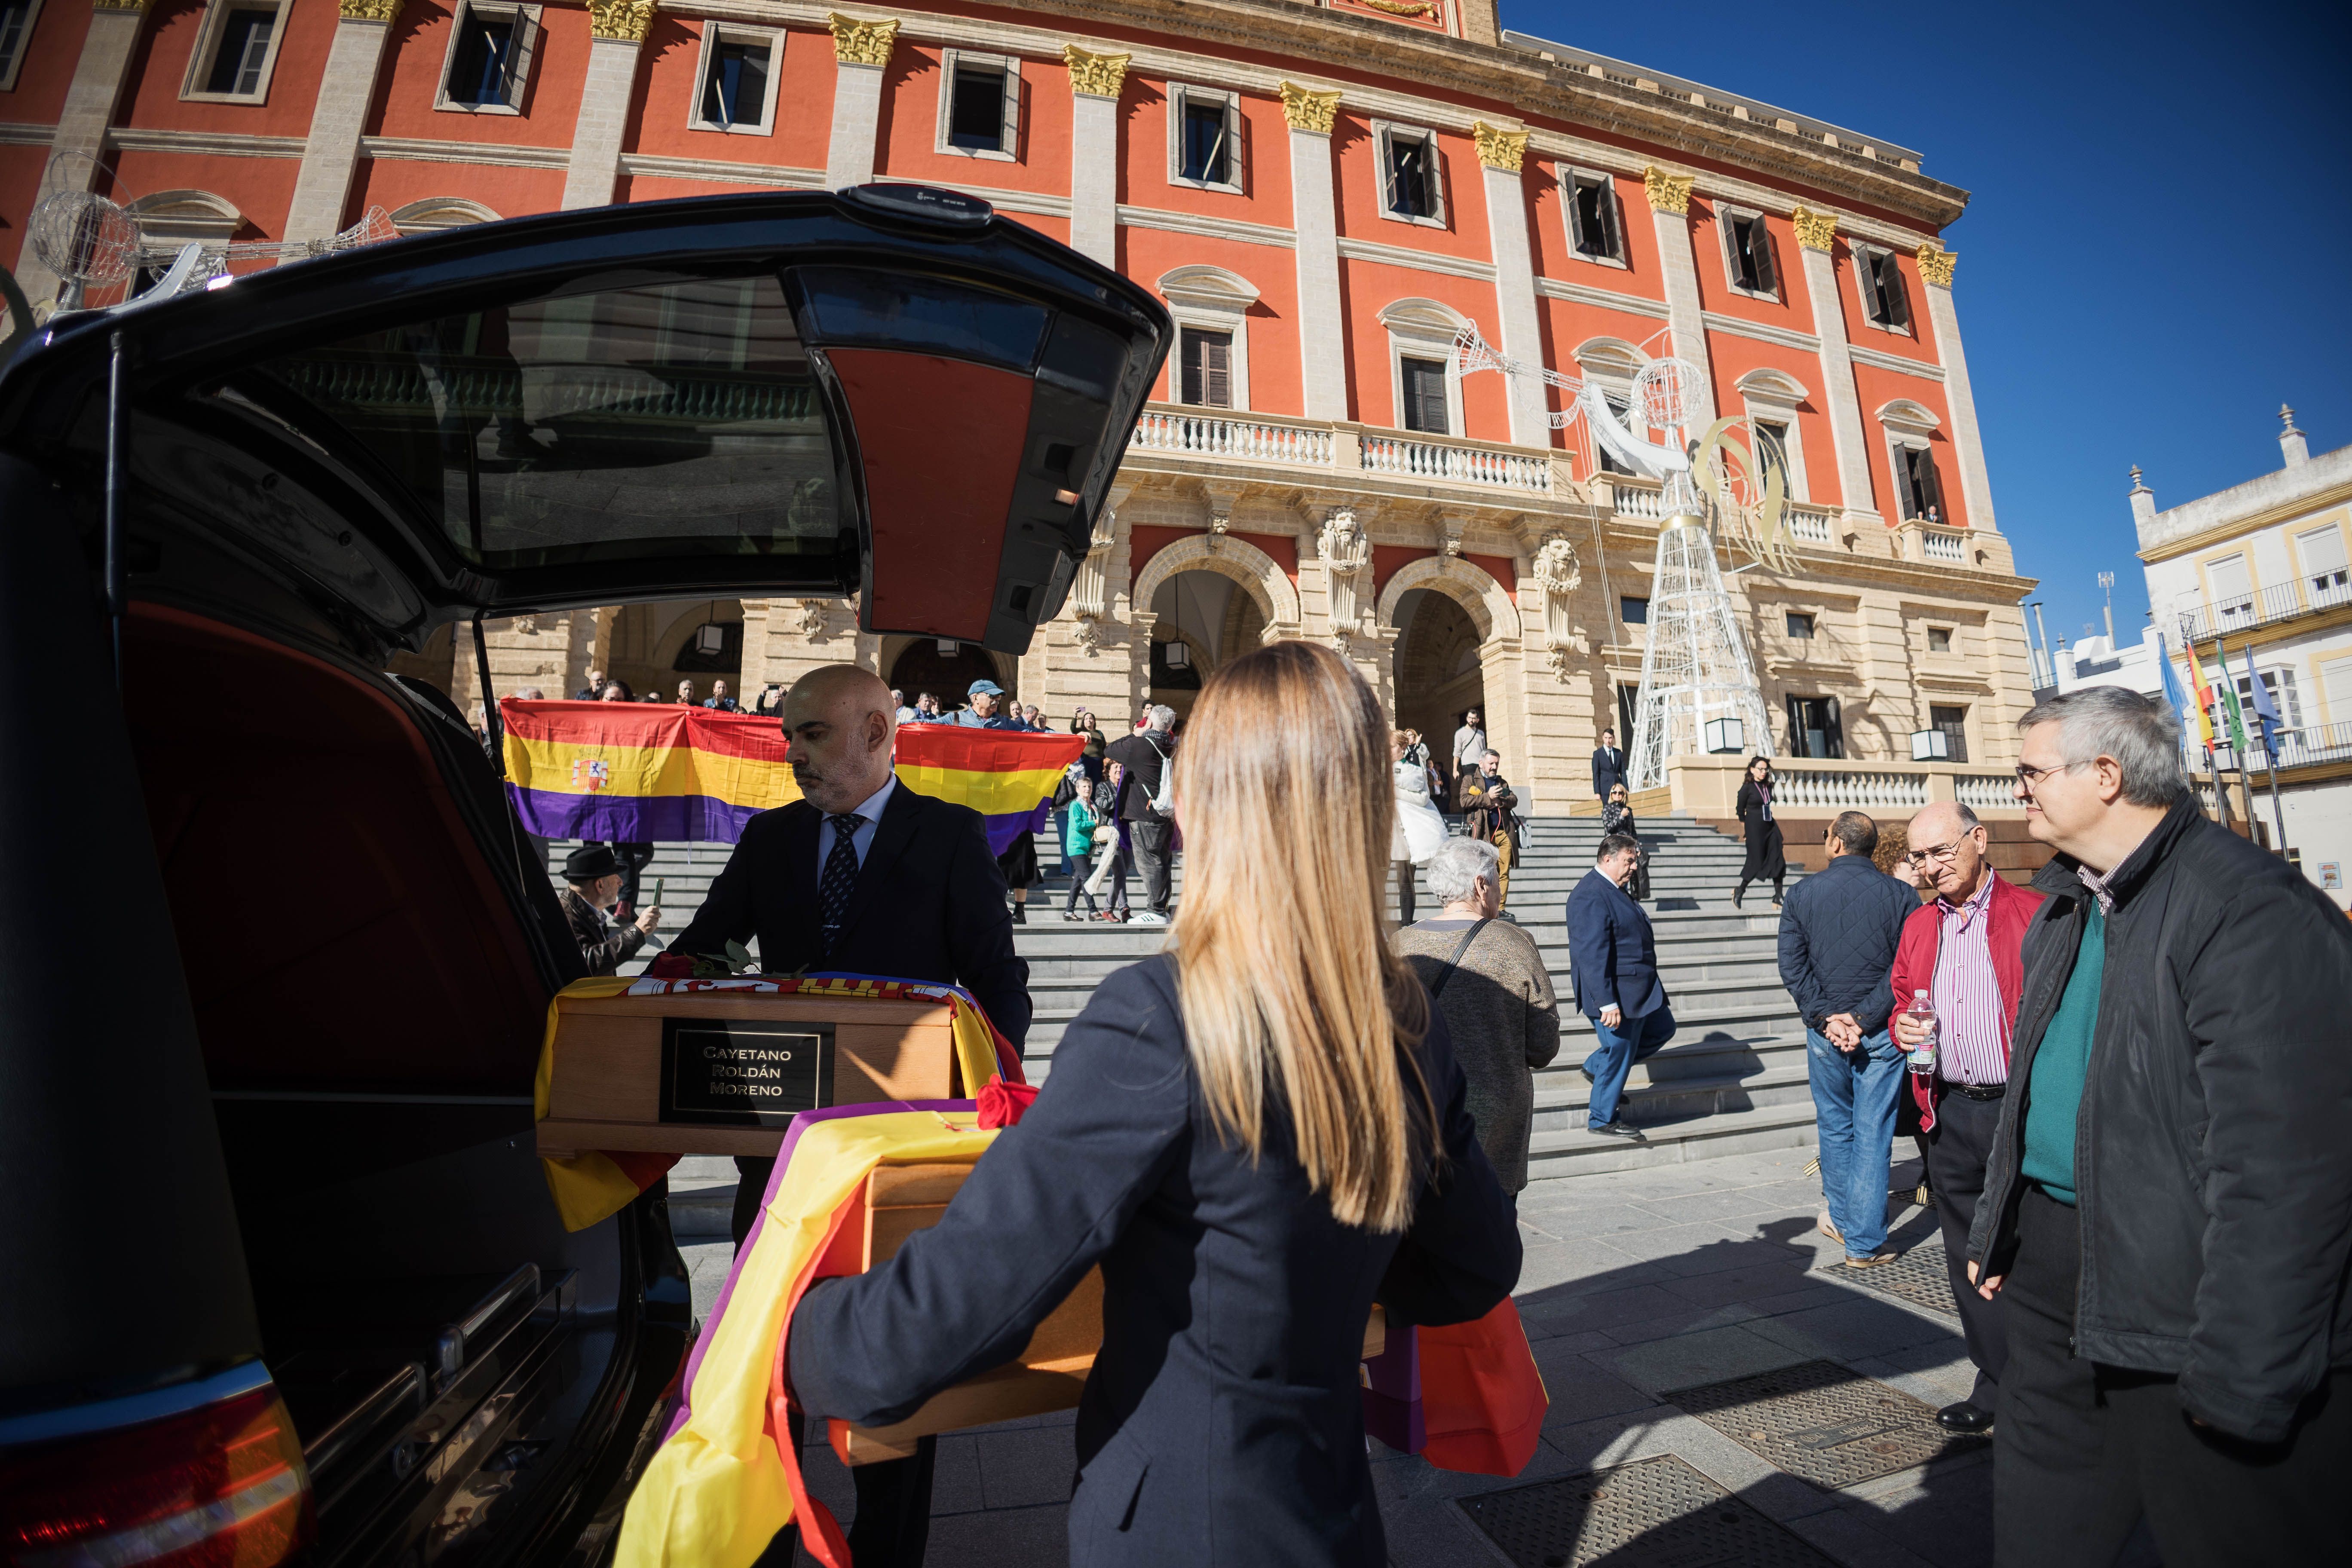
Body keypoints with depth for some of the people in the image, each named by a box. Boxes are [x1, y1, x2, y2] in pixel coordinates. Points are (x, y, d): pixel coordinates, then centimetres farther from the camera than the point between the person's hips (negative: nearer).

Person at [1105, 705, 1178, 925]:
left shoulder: (1139, 745, -14)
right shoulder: (1172, 748, 8)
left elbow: (1108, 750, -1)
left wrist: (1135, 735, 8)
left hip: (1144, 816, -8)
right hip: (1167, 814, 8)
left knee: (1149, 863, -4)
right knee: (1162, 862, 12)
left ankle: (1157, 912, -2)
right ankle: (1160, 909, 20)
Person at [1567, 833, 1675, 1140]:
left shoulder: (1614, 890, 11)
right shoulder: (1591, 896, -23)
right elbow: (1591, 955, -27)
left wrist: (1650, 985, 27)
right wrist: (1607, 1003, -28)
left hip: (1639, 990, 10)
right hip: (1617, 997, -10)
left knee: (1662, 1029, 21)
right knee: (1618, 1054, 1)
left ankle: (1597, 1068, 28)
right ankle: (1602, 1120, 21)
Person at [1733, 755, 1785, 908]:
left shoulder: (1768, 786, 8)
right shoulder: (1747, 787, -8)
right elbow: (1740, 809, -2)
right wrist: (1745, 829, 5)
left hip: (1770, 826, 6)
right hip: (1754, 828, -6)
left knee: (1777, 860, 1)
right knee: (1756, 861, -3)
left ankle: (1777, 898, 6)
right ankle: (1739, 892, 14)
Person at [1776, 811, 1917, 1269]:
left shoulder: (1803, 893, -1)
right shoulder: (1900, 895, -3)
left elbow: (1792, 965, -6)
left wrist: (1826, 1018, -6)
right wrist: (1863, 1019, -10)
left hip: (1825, 1030, 1)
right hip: (1882, 1033, -1)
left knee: (1835, 1128, 17)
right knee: (1873, 1135, 4)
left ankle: (1842, 1219, 31)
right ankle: (1865, 1243, 8)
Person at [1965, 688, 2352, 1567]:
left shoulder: (2250, 907, -19)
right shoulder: (2064, 907, 9)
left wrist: (2244, 1378, -21)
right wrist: (1998, 1229, 16)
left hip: (2183, 1313, -7)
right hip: (2054, 1270, 8)